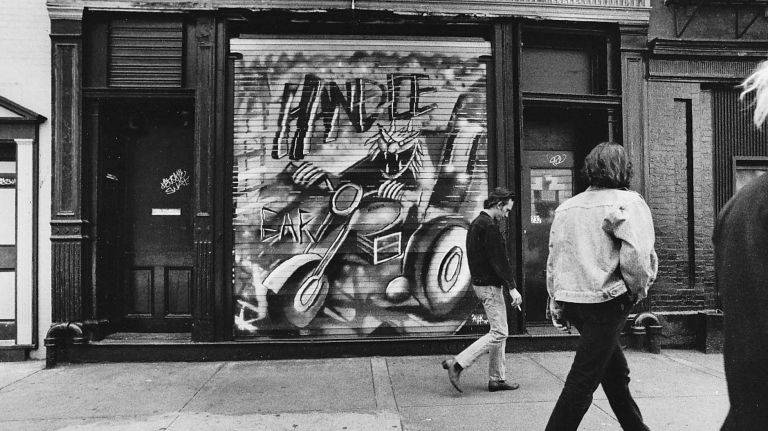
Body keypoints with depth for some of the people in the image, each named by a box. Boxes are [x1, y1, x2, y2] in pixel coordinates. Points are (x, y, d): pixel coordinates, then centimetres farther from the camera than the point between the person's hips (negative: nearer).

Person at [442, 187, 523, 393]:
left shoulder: (476, 223, 15)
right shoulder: (489, 227, -17)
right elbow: (499, 259, -21)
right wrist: (512, 287, -19)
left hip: (480, 282, 10)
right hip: (490, 285, -10)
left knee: (499, 332, 14)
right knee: (499, 333, -6)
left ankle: (497, 378, 19)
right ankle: (457, 363, -8)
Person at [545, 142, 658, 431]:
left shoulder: (566, 207, 11)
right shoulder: (627, 202, -8)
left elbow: (553, 259, 12)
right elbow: (636, 256, -19)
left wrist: (555, 302, 18)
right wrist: (638, 290, -1)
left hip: (570, 299, 7)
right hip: (605, 300, -7)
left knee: (616, 371, 23)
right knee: (583, 380, -2)